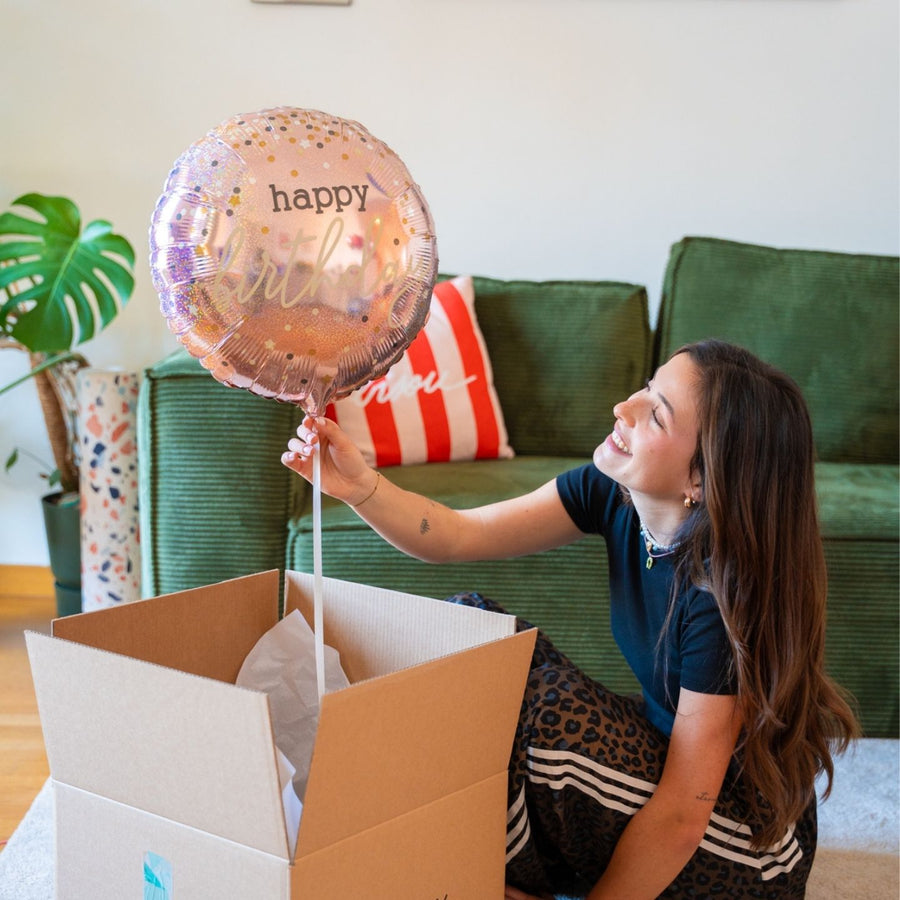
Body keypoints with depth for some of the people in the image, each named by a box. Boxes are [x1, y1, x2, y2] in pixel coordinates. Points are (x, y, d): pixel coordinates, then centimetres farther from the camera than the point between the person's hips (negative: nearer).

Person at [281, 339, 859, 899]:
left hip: (753, 848, -7)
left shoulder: (726, 588, -32)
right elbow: (457, 536, -9)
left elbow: (681, 817, -28)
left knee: (548, 703, -29)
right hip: (661, 749, 7)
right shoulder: (612, 491, -12)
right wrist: (359, 486, -26)